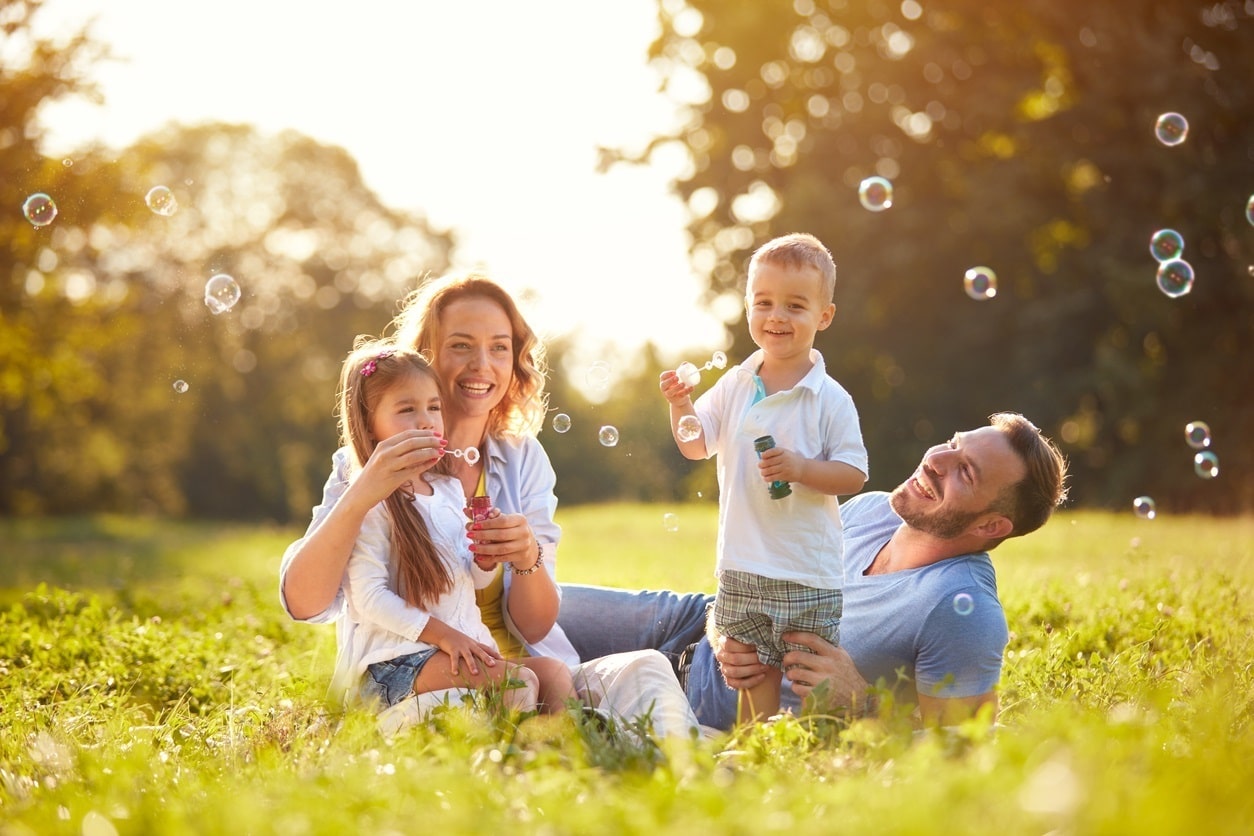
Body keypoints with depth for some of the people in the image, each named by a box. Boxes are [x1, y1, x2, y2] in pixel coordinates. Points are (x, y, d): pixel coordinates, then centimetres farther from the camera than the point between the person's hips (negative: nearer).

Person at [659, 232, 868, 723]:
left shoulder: (830, 400, -8)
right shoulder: (734, 386, 6)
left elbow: (854, 475, -9)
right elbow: (697, 446, 9)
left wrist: (801, 468, -24)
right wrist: (681, 405, -8)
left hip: (809, 575, -4)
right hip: (742, 568, 4)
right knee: (754, 678, 11)